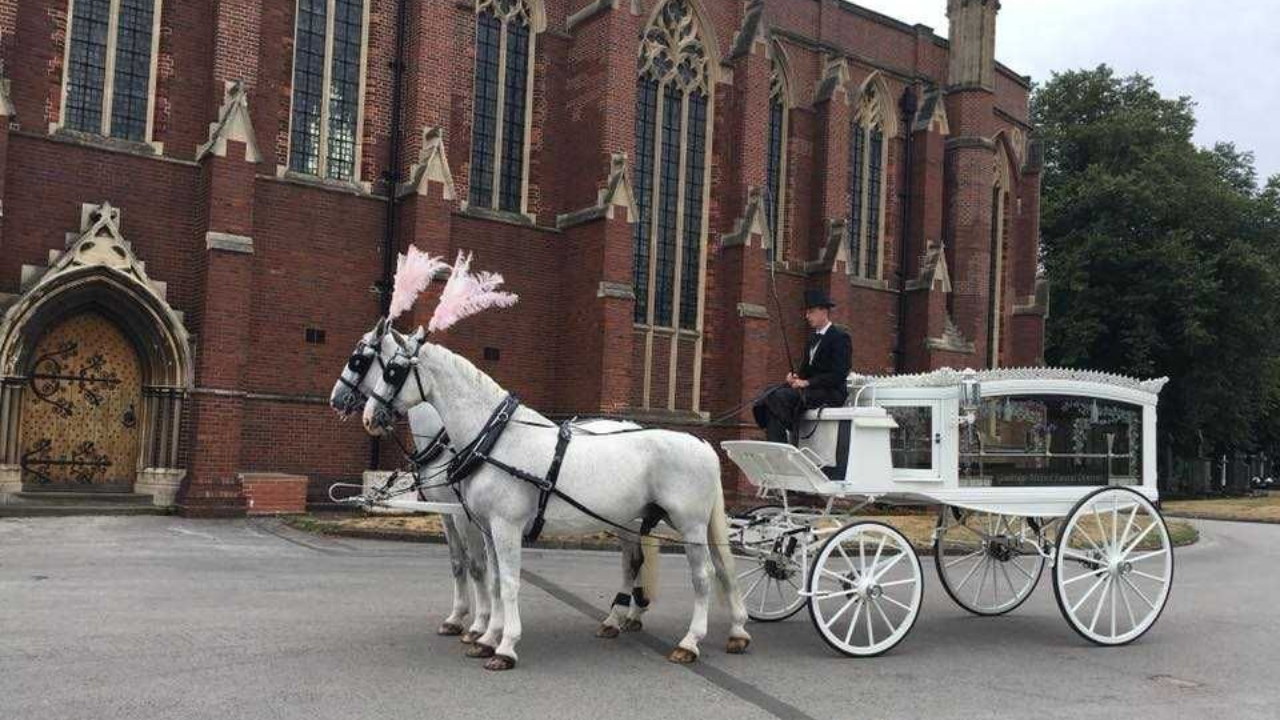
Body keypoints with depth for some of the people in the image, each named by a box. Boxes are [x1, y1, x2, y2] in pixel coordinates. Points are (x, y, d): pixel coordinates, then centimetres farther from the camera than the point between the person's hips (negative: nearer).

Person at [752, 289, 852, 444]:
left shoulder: (840, 337, -5)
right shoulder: (812, 339, 22)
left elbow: (838, 375, -14)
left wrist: (807, 382, -19)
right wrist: (795, 376, -1)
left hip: (831, 392, -8)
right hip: (809, 390, 8)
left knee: (781, 397, -29)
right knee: (769, 399, -17)